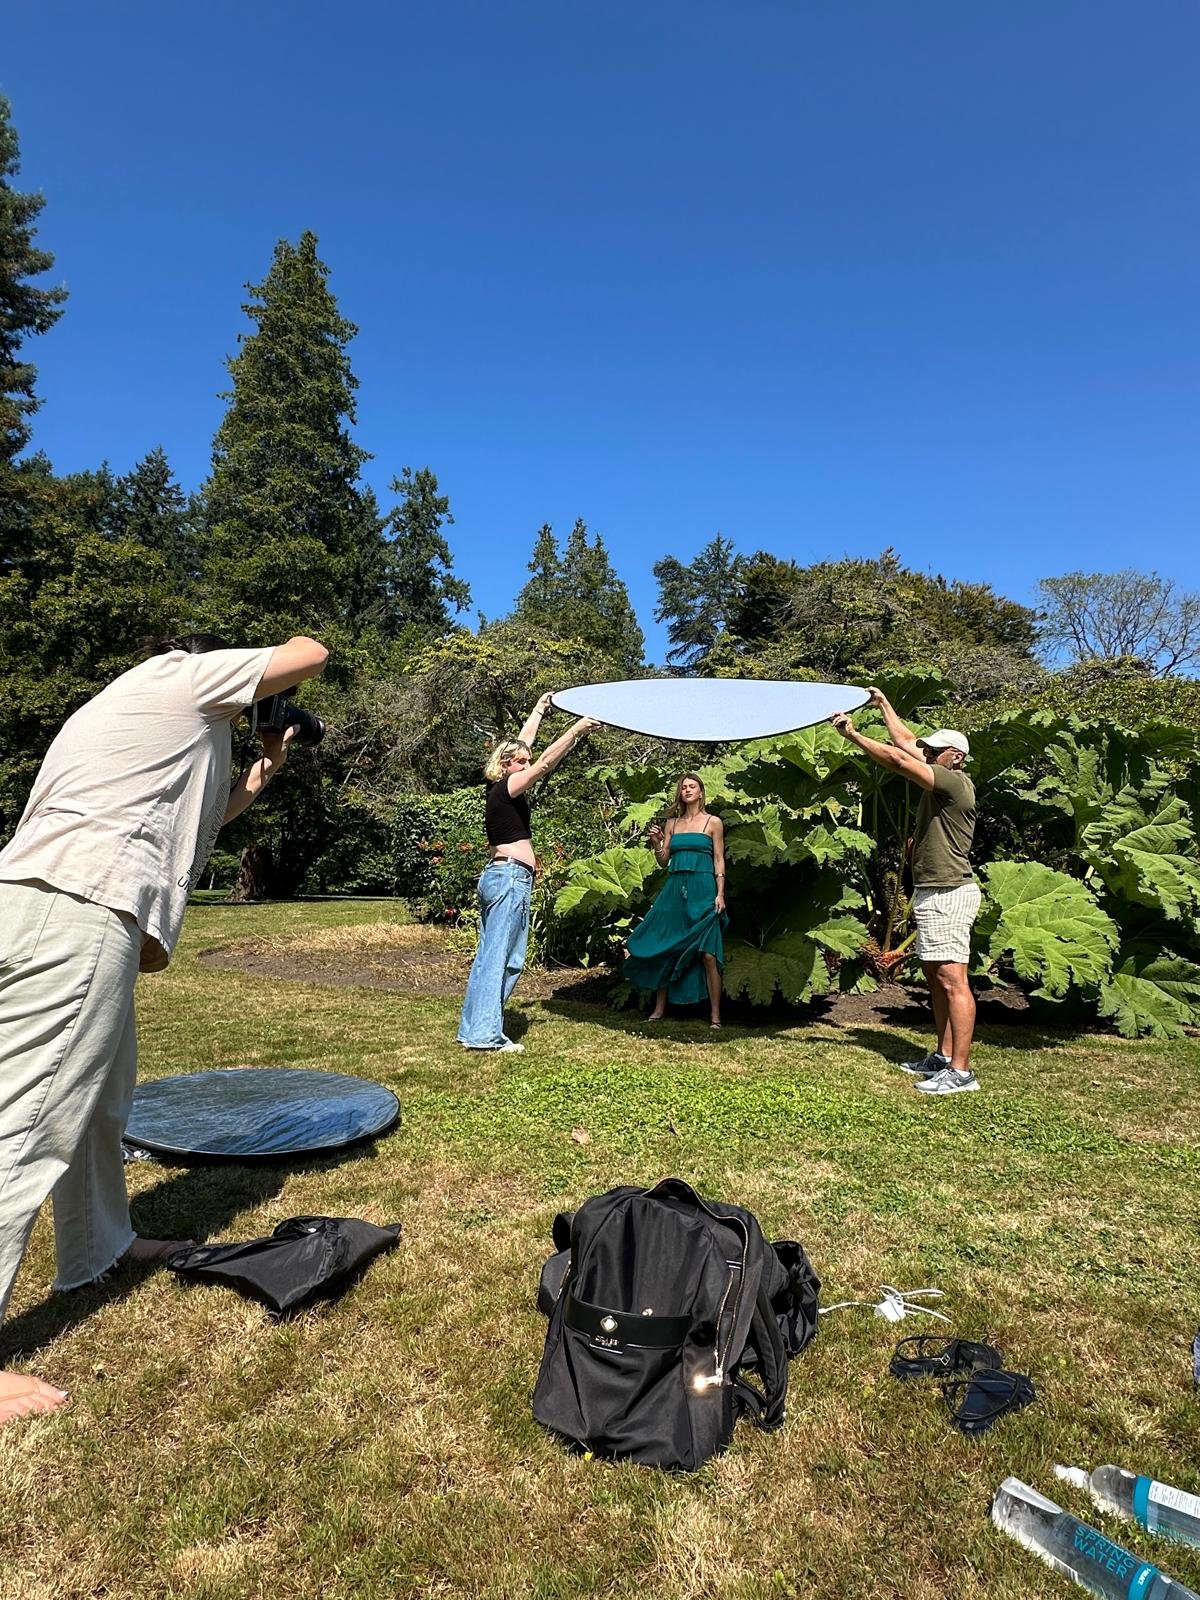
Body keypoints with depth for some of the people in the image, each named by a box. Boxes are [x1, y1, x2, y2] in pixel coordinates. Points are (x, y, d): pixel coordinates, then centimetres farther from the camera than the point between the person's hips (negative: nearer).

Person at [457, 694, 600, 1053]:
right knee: (503, 957, -8)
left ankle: (472, 1029, 13)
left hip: (496, 875, 10)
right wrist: (576, 730, -11)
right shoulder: (506, 789, -9)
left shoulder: (498, 789, 14)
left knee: (488, 955, 10)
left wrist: (539, 710, 31)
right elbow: (546, 762, -14)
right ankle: (486, 1033, -6)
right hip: (511, 877, -10)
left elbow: (524, 741, 23)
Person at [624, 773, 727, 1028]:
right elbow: (663, 861, 14)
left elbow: (719, 861, 1)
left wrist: (720, 894, -7)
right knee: (663, 949, 5)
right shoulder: (671, 823, 14)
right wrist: (656, 843, -4)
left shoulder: (713, 822, 4)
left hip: (702, 890, -4)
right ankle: (659, 1009, 17)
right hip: (674, 889, 4)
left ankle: (715, 1015, 0)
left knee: (708, 954, -8)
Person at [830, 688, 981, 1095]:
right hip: (932, 893, 11)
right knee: (936, 977, 13)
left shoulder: (956, 783, -12)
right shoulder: (939, 782, 14)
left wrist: (853, 735, -16)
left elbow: (898, 760, -21)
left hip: (948, 894, -11)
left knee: (952, 980, -11)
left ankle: (961, 1071, -10)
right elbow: (907, 742, 24)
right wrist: (883, 705, 31)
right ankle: (943, 1057, 21)